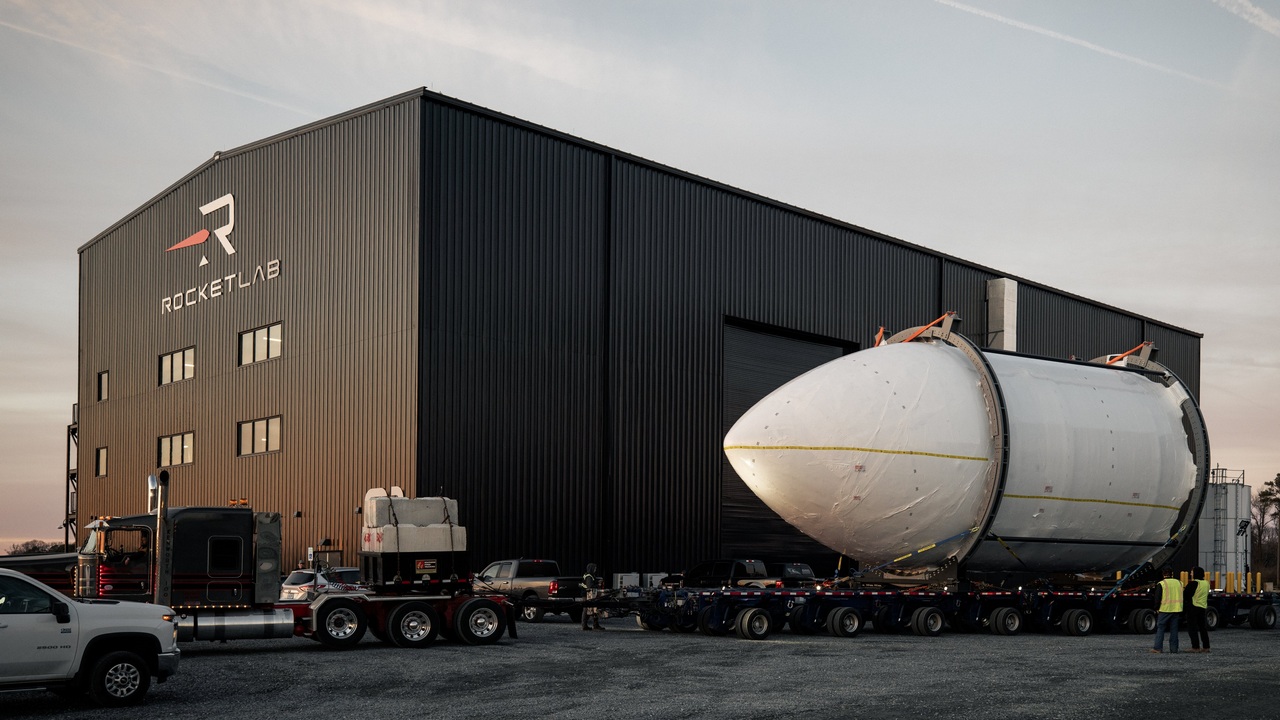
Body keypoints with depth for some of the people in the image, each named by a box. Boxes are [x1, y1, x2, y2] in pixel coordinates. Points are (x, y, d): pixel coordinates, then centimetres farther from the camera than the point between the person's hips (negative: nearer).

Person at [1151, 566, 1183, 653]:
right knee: (1174, 629, 9)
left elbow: (1157, 598, -7)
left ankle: (1158, 648, -4)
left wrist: (1156, 607, 6)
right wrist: (1181, 611, 23)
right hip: (1176, 610, 4)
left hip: (1165, 609, -4)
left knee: (1160, 628, 0)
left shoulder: (1161, 584, -7)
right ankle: (1174, 648, 8)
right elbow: (1182, 597, 16)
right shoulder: (1179, 583, 9)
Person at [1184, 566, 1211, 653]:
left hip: (1193, 607, -8)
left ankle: (1195, 647, -8)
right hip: (1203, 607, 8)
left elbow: (1186, 595, -14)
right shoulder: (1206, 583, 9)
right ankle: (1206, 647, 15)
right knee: (1202, 627, 14)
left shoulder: (1193, 583, -15)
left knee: (1192, 628, -3)